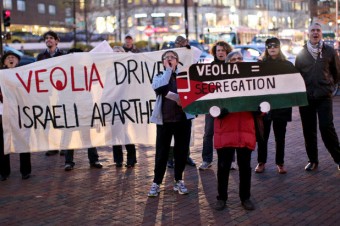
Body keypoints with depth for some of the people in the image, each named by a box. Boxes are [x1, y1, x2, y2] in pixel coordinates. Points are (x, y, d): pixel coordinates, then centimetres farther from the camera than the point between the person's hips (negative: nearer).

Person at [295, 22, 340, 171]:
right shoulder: (301, 53, 7)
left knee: (326, 127, -12)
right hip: (306, 96, 2)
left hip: (324, 96, -2)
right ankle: (312, 160, 17)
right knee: (308, 130, 6)